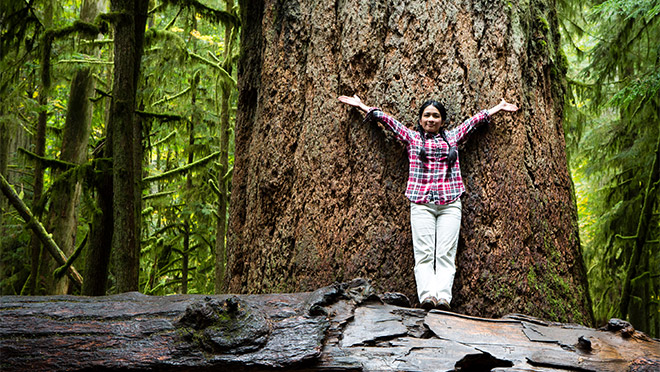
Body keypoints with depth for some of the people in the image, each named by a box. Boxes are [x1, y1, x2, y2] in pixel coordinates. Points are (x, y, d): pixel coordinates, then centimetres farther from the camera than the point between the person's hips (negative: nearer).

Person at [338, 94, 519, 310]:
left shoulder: (452, 137, 23)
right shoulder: (411, 137, 20)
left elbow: (475, 120, 31)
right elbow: (386, 120, 22)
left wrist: (498, 108, 38)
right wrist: (362, 106, 26)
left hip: (450, 203, 1)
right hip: (421, 203, 0)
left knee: (446, 254, -13)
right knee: (423, 253, -13)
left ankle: (443, 297, -24)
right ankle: (427, 295, -24)